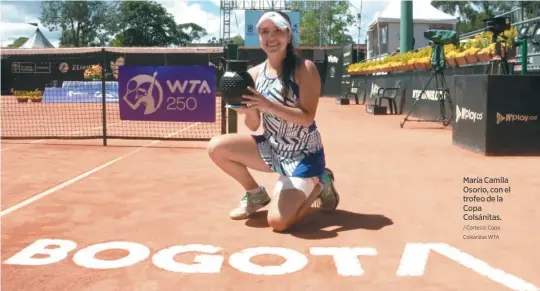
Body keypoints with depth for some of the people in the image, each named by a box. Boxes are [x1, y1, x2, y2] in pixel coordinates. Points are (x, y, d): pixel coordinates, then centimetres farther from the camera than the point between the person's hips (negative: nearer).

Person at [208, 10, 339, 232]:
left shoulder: (304, 68, -16)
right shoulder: (254, 73, 0)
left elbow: (307, 118, -23)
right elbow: (253, 126, 1)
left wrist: (267, 105, -33)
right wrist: (249, 110, -22)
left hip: (303, 155, -5)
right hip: (273, 149, 5)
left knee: (278, 222, -18)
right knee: (216, 147, -12)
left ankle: (319, 185, 13)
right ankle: (256, 194, 13)